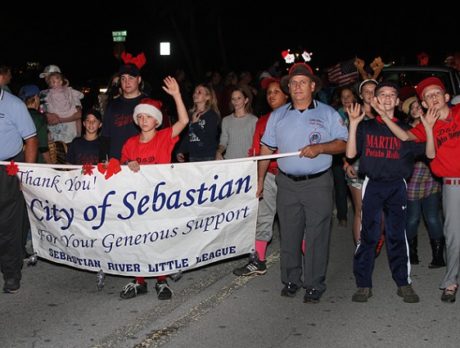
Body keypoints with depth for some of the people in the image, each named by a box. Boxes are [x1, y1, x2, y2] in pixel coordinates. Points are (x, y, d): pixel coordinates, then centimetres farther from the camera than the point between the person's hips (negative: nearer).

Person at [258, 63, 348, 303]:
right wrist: (260, 180, 9)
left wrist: (320, 147, -19)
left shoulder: (328, 114, 2)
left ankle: (314, 285, 9)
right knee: (288, 235, 8)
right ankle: (291, 280, 21)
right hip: (287, 184, 3)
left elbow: (343, 143, -1)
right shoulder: (277, 115, 10)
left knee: (316, 236, -1)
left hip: (318, 184, -3)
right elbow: (267, 148, 12)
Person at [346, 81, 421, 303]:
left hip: (397, 186, 0)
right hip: (372, 185, 0)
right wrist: (353, 124, -6)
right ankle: (364, 285, 6)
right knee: (368, 235, -1)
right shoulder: (366, 126, 9)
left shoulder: (404, 127, 9)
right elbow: (351, 154, -1)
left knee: (397, 235, 3)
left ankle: (404, 283, 12)